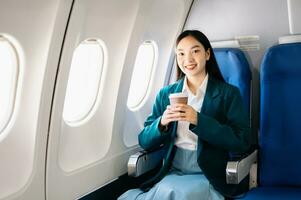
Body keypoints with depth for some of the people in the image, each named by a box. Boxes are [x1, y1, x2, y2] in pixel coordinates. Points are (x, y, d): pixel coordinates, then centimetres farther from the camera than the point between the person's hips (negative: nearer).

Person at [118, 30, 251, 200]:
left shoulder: (229, 93, 2)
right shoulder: (165, 94, 10)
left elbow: (242, 142, -9)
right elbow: (144, 142, 8)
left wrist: (198, 120, -18)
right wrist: (162, 123, -13)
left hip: (211, 177, -2)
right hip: (172, 172, 2)